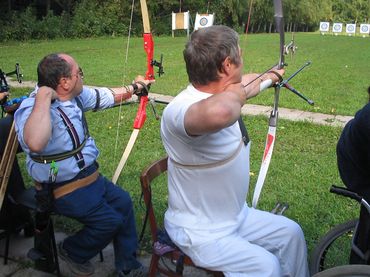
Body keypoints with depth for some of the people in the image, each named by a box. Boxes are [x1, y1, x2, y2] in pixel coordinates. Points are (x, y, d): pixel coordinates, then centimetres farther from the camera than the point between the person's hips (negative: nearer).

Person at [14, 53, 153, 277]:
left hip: (89, 175, 9)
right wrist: (44, 98, -43)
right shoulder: (32, 109, -29)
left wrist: (135, 87, 22)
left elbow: (106, 96, 14)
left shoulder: (75, 95, -3)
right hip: (65, 189, -9)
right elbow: (35, 144, -52)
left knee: (123, 202, 8)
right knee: (109, 221, -12)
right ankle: (72, 252, 20)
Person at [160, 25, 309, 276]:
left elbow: (249, 84, 20)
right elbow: (218, 113, -59)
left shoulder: (220, 92, -5)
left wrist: (271, 76, 39)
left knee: (291, 232, 13)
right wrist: (236, 93, -35)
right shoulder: (182, 110, -34)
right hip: (200, 233, -9)